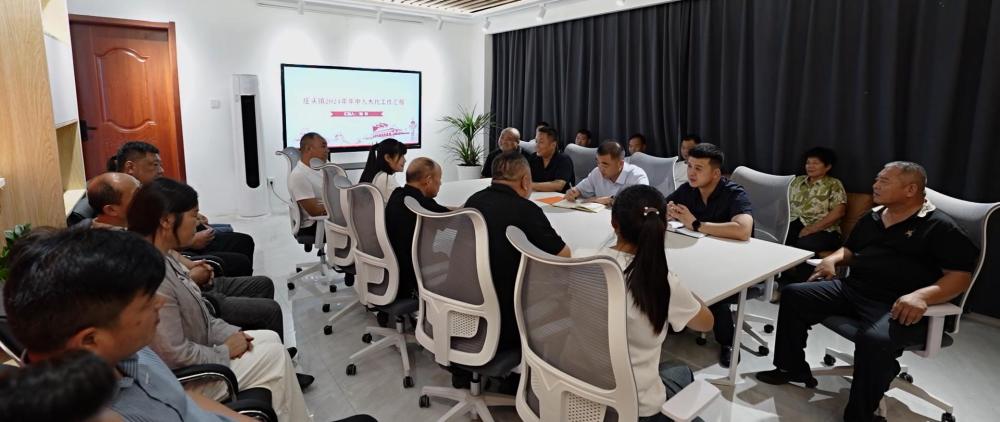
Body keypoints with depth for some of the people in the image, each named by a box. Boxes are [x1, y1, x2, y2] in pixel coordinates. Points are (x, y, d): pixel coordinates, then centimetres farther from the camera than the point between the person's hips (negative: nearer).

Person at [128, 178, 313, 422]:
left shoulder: (163, 258, 0)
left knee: (271, 338, 10)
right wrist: (225, 351, -13)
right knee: (275, 355, -5)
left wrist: (230, 333, -1)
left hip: (196, 348, 9)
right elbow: (175, 355, -27)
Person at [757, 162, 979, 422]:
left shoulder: (939, 226, -3)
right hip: (852, 289, 7)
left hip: (897, 306, -7)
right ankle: (793, 368, 8)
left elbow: (961, 276, -10)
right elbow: (850, 249, 31)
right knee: (793, 295, -4)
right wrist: (833, 259, 7)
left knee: (875, 340, -38)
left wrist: (921, 296, -28)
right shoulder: (872, 218, 17)